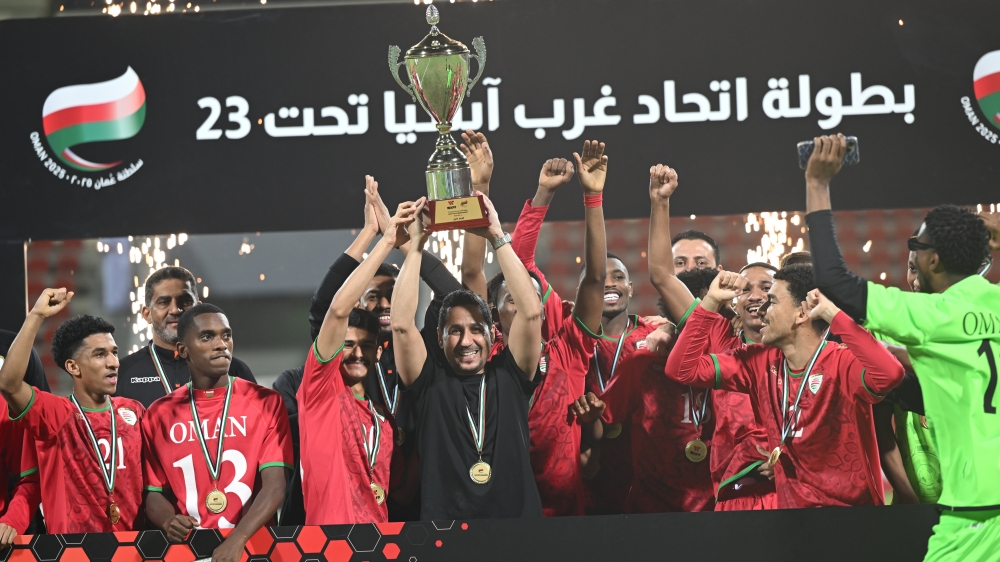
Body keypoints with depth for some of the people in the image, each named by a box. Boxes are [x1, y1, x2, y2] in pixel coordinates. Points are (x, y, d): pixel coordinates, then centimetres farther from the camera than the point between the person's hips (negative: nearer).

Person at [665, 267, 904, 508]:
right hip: (790, 504, 4)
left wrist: (832, 314, -28)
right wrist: (710, 301, -1)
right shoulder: (759, 363, 5)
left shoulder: (843, 363, -13)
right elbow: (682, 369, 6)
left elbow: (889, 373, -34)